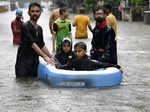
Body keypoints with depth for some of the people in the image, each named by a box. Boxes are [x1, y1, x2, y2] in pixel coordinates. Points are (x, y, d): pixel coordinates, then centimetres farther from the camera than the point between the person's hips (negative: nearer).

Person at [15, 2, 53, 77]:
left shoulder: (39, 28, 13)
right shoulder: (25, 27, -13)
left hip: (35, 62, 7)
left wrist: (51, 57, 14)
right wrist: (45, 57, -29)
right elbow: (32, 44, -22)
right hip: (24, 62, -7)